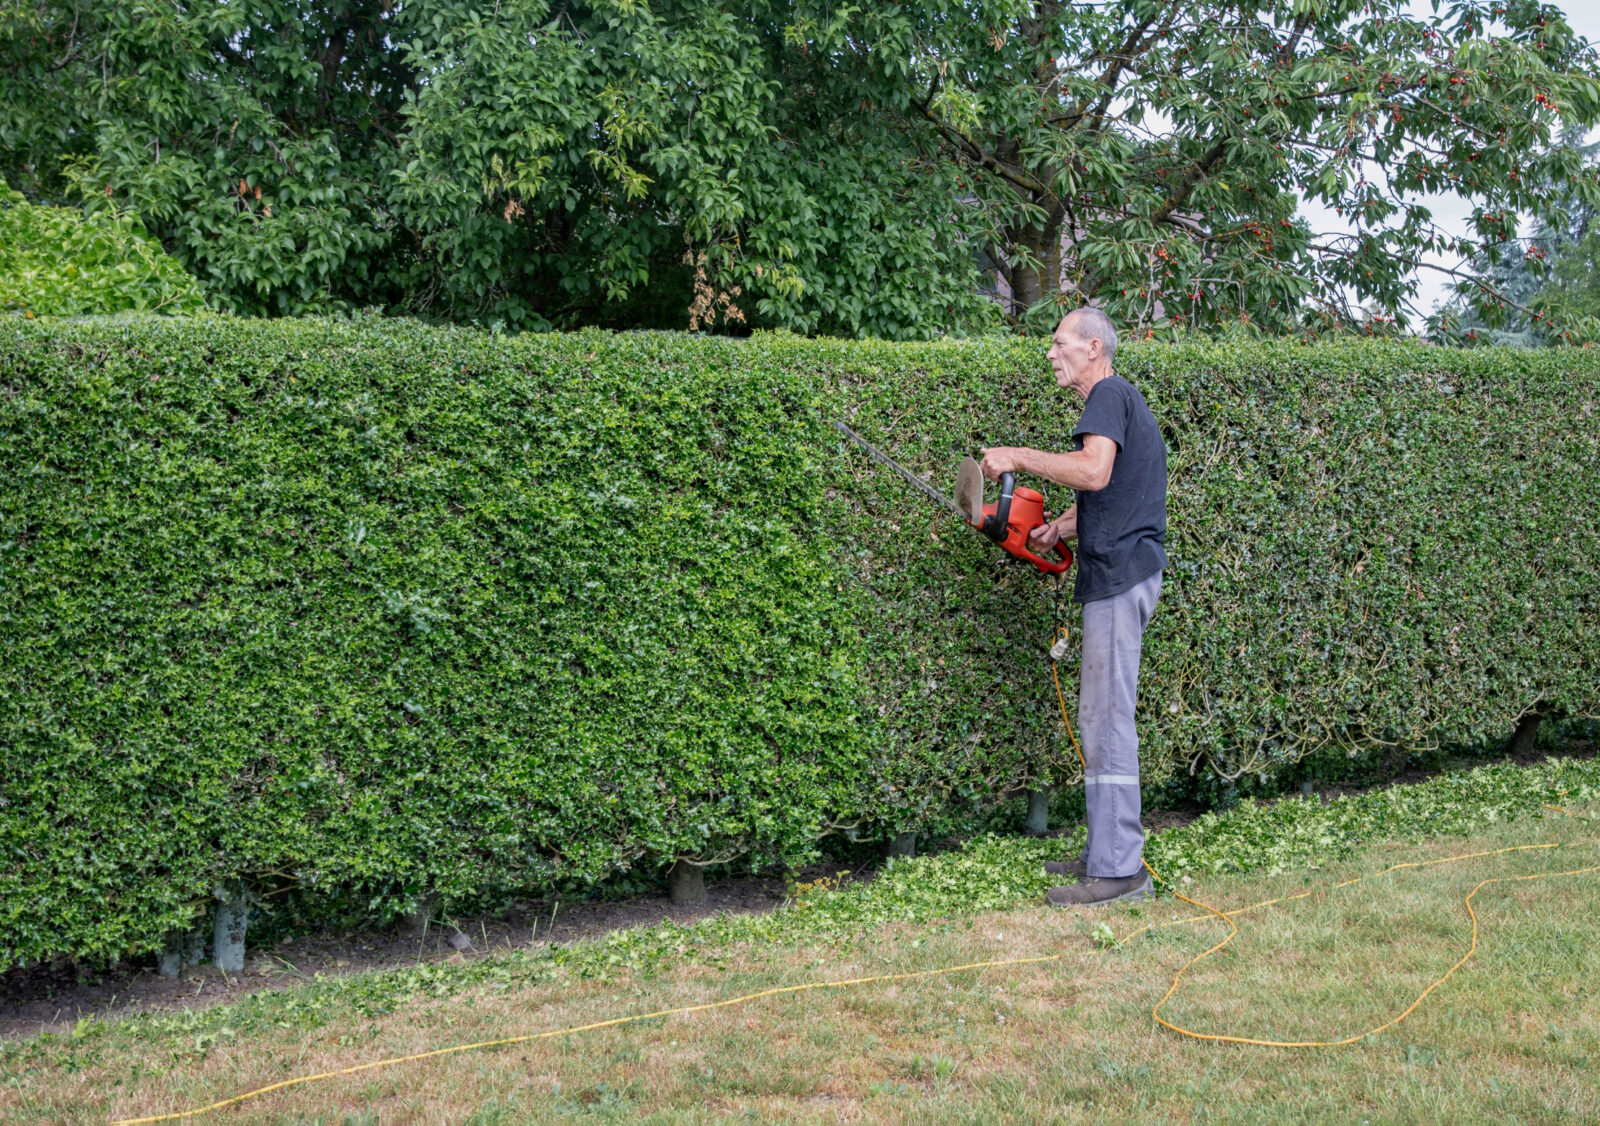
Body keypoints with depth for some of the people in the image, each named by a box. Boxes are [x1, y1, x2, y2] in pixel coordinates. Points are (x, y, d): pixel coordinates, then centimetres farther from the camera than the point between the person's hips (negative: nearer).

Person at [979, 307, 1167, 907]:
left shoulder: (1110, 396, -10)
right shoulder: (1120, 401, 23)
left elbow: (1094, 471, -29)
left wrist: (1018, 456, -20)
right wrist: (1060, 528, 12)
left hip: (1120, 573, -11)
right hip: (1118, 574, 11)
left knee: (1107, 720, -10)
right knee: (1099, 716, 15)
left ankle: (1119, 870, -9)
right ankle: (1105, 852, 21)